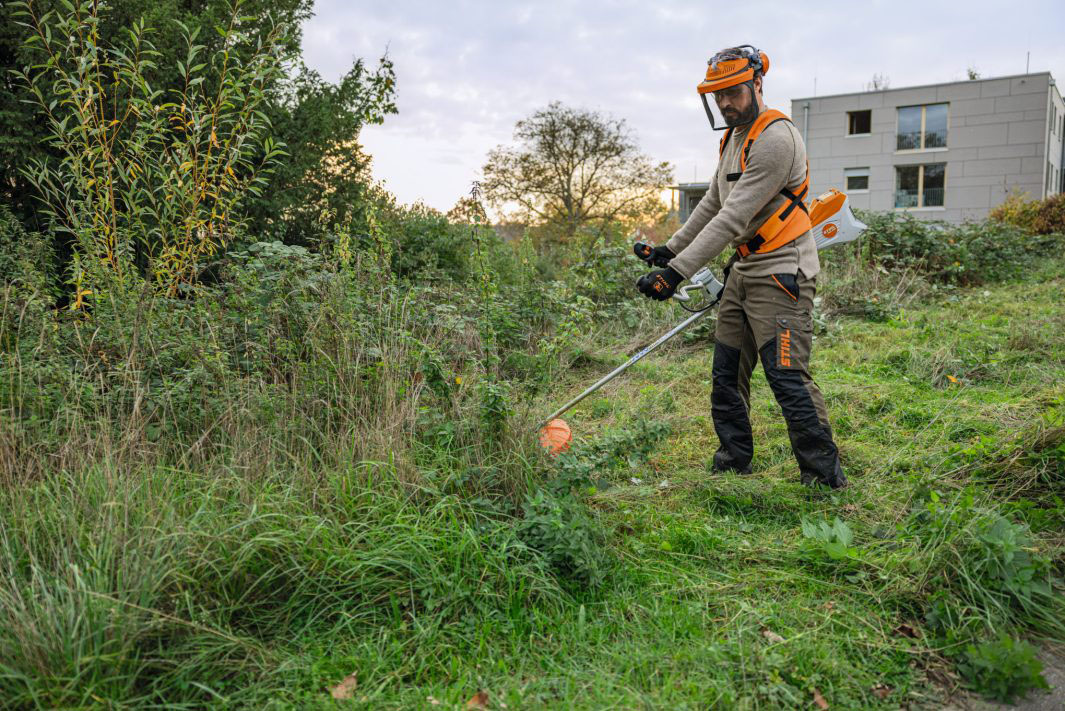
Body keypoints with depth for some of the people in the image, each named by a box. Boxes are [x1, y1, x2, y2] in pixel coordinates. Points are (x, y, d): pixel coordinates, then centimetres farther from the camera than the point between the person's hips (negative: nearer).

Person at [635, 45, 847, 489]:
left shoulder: (775, 138, -17)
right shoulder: (734, 138, 16)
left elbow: (734, 218, -23)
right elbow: (712, 204, 25)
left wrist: (676, 272, -25)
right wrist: (669, 249, 21)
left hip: (781, 273, -9)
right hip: (743, 270, 10)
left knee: (788, 378, -12)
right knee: (726, 377, 10)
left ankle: (826, 478, 0)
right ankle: (733, 466, 22)